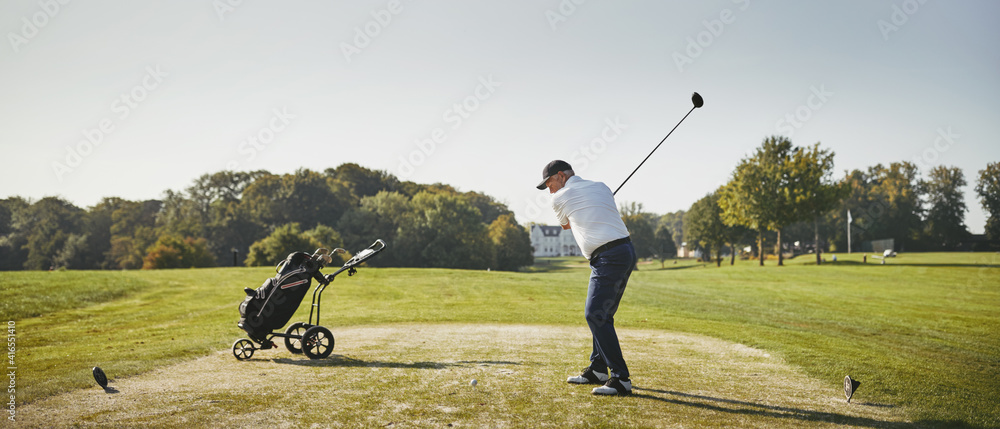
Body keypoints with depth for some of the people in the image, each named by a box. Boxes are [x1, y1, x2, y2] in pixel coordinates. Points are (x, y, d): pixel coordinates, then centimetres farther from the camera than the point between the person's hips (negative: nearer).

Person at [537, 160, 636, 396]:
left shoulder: (560, 198, 0)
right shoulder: (601, 187, 17)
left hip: (608, 258, -9)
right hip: (626, 251, 9)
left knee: (595, 315, -10)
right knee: (600, 314, 16)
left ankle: (621, 379, -12)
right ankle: (598, 370, 26)